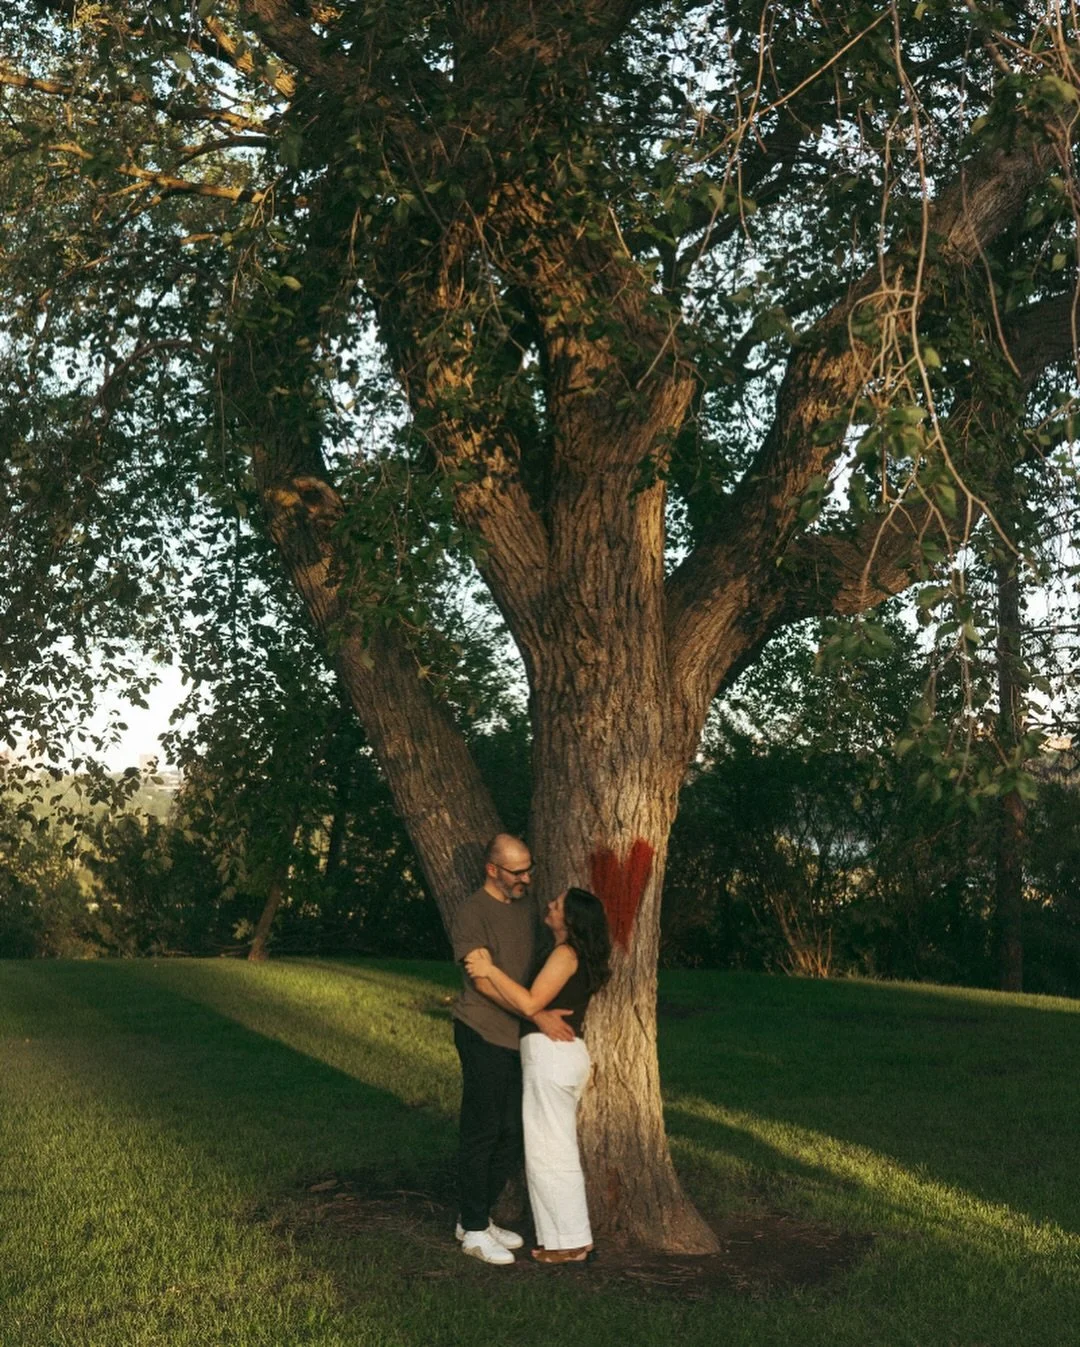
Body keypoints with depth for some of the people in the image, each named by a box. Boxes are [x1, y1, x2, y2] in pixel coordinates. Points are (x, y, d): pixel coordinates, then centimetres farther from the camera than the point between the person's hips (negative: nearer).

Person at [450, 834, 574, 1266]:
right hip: (483, 1035, -8)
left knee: (512, 1135, 12)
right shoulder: (473, 913, -12)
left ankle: (477, 1217, 25)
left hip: (518, 1037, 8)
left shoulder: (526, 909, 12)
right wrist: (538, 1015, -23)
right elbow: (485, 982, -18)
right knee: (481, 1133, -1)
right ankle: (474, 1230, 8)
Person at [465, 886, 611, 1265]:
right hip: (567, 1052, 10)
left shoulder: (565, 954, -15)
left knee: (548, 1150, -3)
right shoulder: (579, 957, 15)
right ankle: (569, 1237, 21)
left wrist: (491, 971, -19)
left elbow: (530, 1003, -22)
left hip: (551, 1053, -10)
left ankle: (571, 1243, 3)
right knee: (557, 1149, 16)